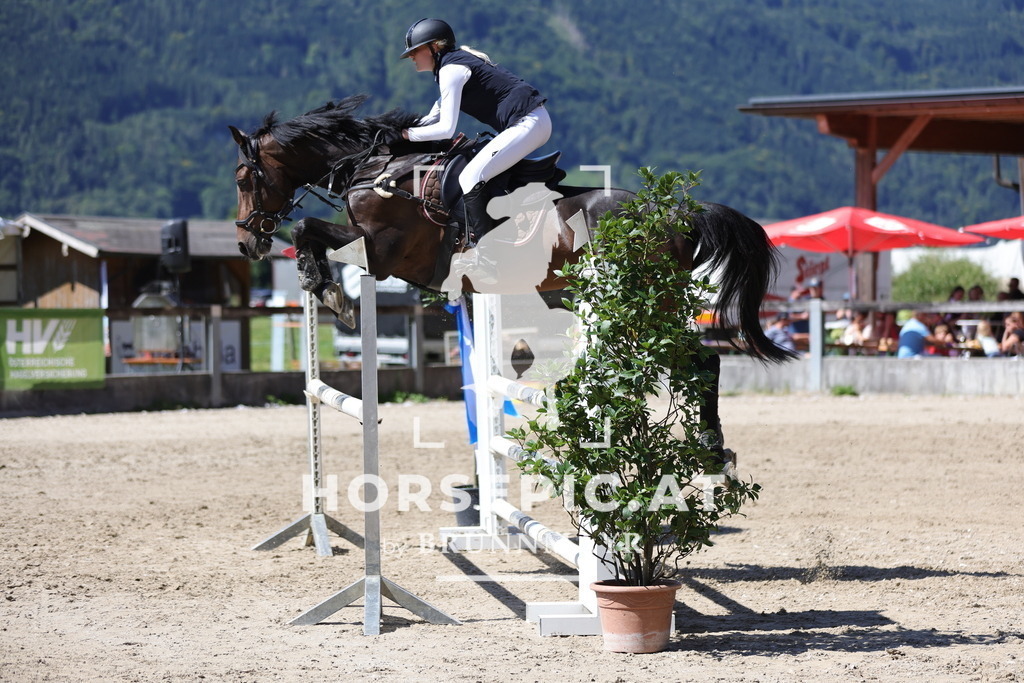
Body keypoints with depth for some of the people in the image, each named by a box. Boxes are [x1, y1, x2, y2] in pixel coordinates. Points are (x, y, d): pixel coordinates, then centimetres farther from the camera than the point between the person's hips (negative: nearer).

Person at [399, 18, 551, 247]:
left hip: (526, 123, -11)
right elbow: (433, 118, 23)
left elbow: (446, 129, -15)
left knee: (470, 179, -16)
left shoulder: (451, 69, -11)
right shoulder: (459, 60, 20)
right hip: (536, 119, 11)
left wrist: (407, 134, -6)